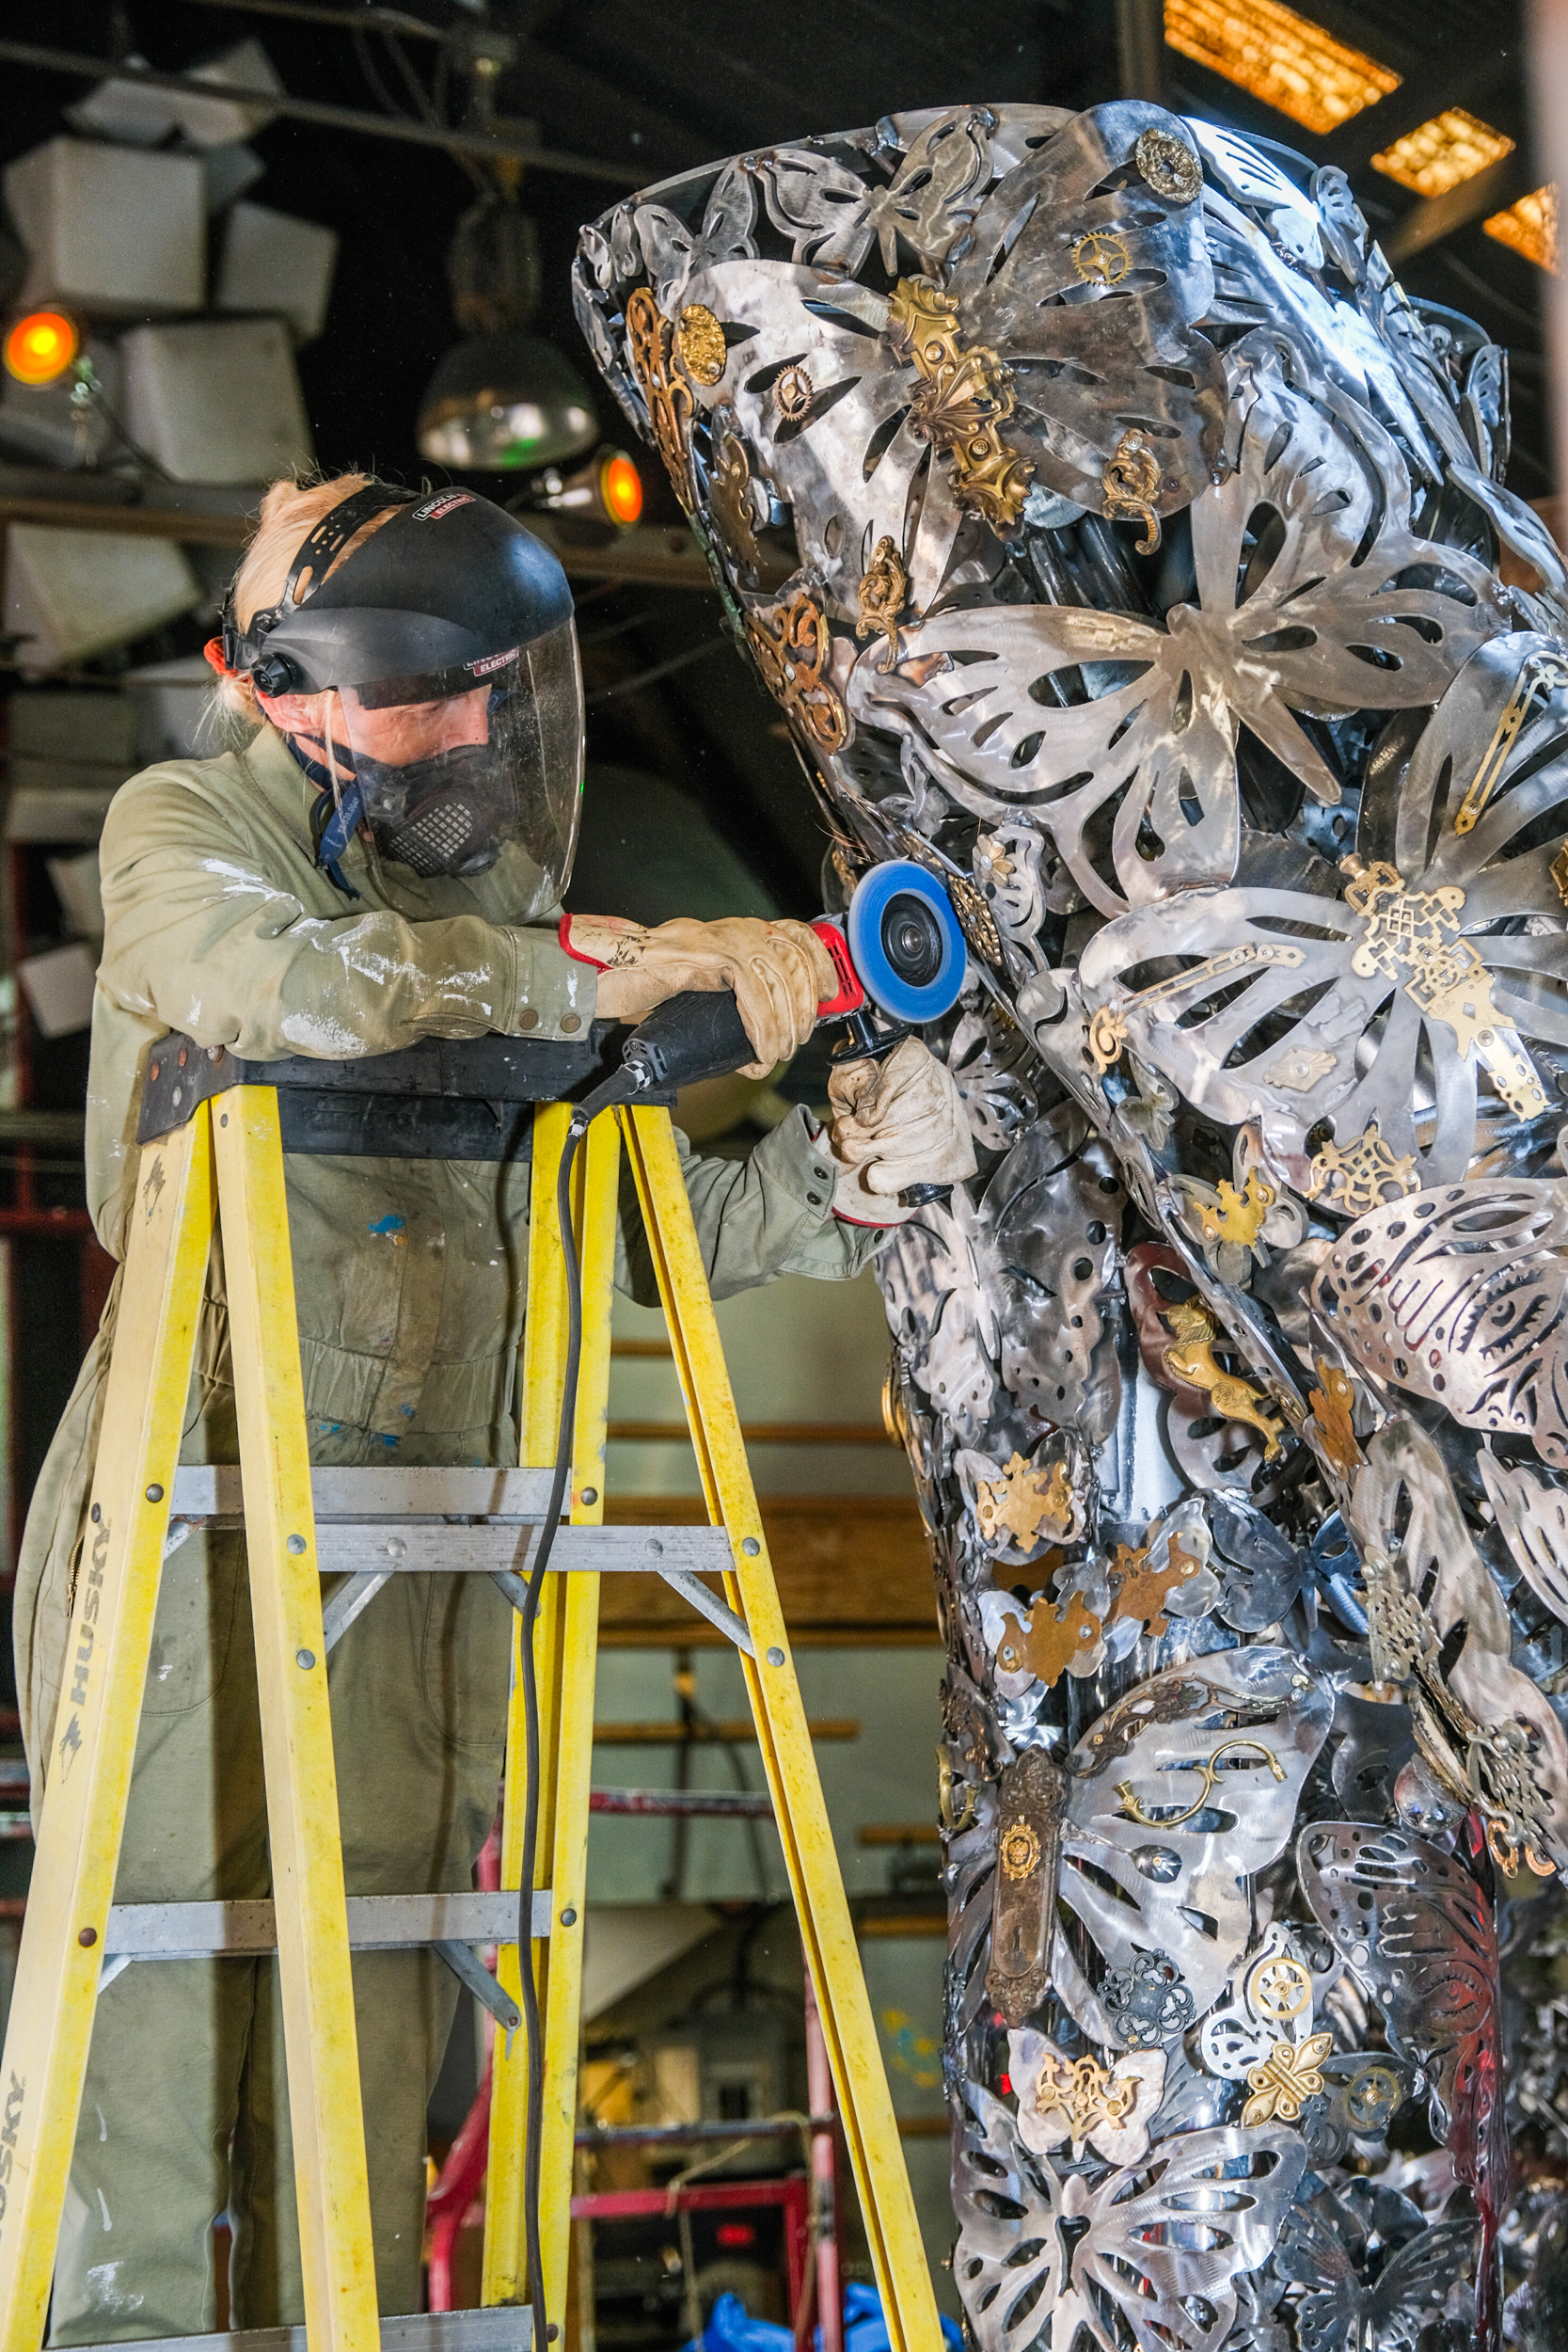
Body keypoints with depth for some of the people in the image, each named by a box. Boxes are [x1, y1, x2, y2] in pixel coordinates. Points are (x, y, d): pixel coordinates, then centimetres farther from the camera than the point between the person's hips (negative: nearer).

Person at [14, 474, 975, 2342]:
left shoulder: (492, 909, 17)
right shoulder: (183, 831, 0)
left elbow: (633, 1222, 14)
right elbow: (307, 989, -24)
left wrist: (843, 1174, -3)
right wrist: (624, 966, -22)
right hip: (198, 1534, -6)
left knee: (371, 2043, 8)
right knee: (173, 2018, -5)